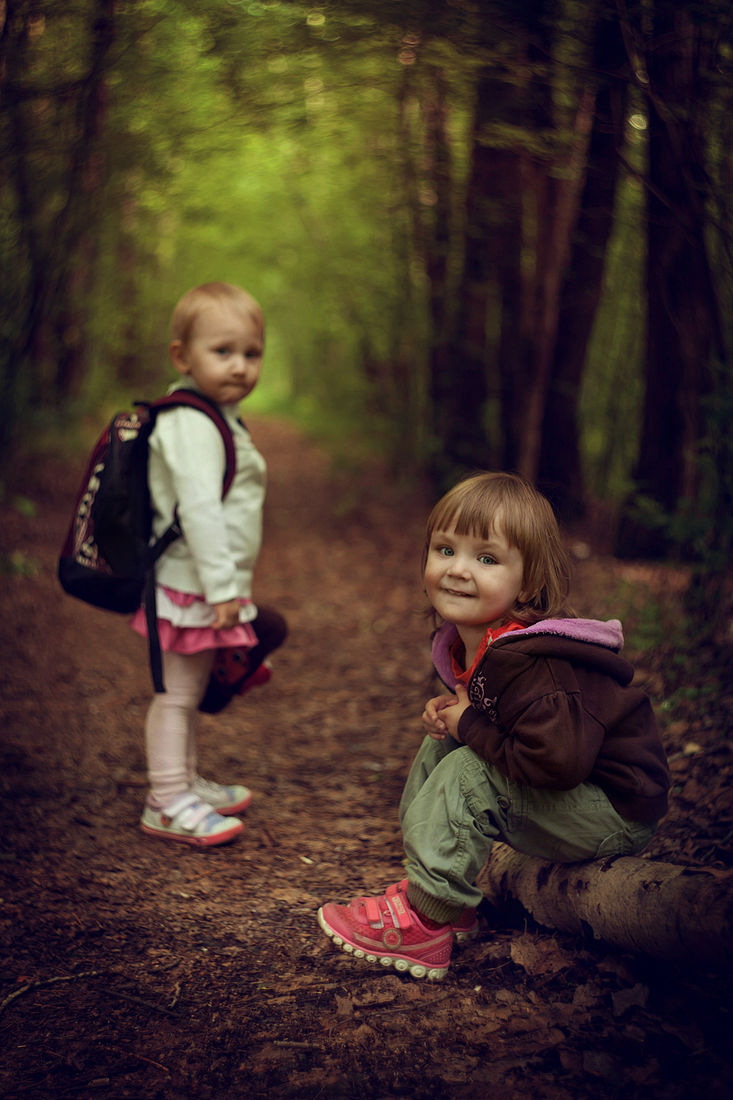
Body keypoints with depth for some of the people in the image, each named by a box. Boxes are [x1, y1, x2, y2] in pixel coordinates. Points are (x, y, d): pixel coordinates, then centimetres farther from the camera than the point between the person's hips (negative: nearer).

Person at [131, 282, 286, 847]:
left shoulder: (218, 419, 14)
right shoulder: (191, 425, -20)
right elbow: (198, 508, -27)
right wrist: (221, 586, -27)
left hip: (211, 586, 10)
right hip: (191, 585, -10)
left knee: (191, 691, 20)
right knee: (177, 692, -1)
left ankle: (186, 782, 33)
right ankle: (167, 802, 8)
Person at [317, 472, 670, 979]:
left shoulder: (534, 666, -29)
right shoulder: (466, 642, 1)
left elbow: (557, 761, -39)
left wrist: (470, 727, -23)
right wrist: (450, 712, -4)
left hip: (618, 815, -10)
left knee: (468, 773, -22)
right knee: (439, 750, 7)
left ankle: (425, 922, -11)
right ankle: (449, 906, 8)